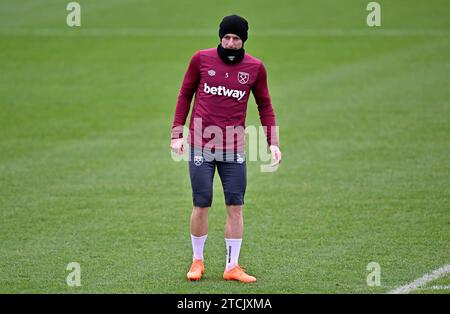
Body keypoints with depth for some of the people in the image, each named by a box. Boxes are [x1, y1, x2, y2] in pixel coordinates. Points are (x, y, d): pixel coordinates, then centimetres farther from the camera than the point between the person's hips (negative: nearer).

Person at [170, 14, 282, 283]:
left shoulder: (255, 67, 3)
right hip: (201, 146, -1)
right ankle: (198, 261, 17)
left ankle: (232, 267, 8)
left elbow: (265, 106, 12)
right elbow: (185, 94, 10)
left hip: (234, 149, 1)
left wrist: (273, 142, 2)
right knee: (201, 206, 0)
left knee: (236, 207, -1)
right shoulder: (201, 59, 1)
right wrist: (177, 134, 4)